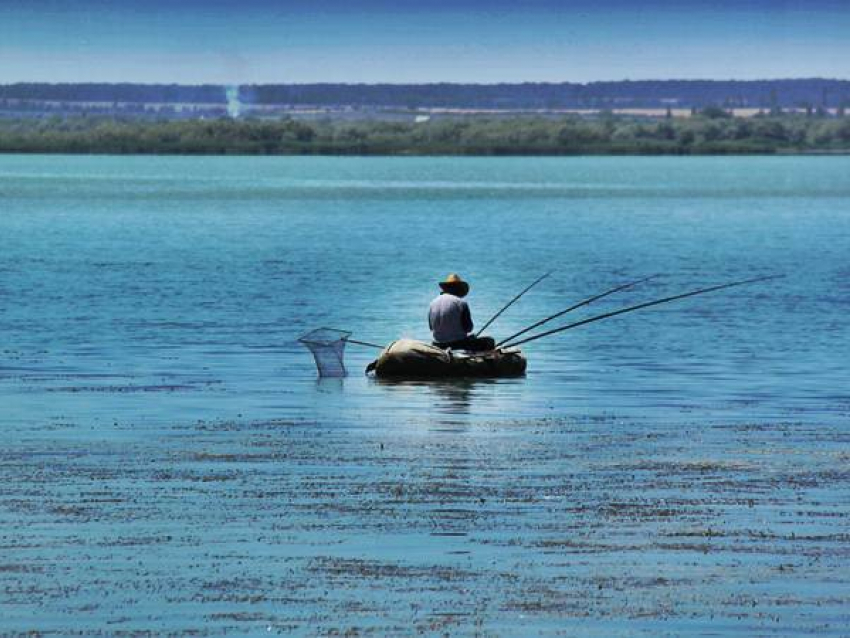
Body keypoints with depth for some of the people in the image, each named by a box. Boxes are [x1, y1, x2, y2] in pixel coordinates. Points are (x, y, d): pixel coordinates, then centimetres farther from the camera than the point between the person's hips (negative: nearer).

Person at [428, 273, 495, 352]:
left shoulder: (433, 303, 4)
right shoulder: (461, 303, -14)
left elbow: (431, 327, 12)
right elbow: (468, 328, -11)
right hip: (458, 343, -7)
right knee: (489, 341, 3)